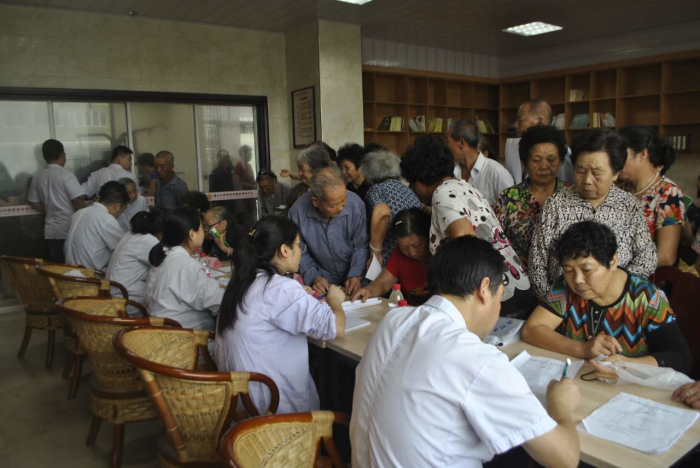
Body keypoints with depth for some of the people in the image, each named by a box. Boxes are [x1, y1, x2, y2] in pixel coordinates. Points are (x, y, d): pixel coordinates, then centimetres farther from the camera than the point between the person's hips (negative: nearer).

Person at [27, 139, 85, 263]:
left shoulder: (38, 177, 8)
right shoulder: (65, 175, -11)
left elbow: (34, 202, 14)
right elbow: (78, 201, -16)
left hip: (50, 231, 6)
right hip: (69, 230, -6)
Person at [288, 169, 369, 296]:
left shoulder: (355, 204, -20)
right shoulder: (298, 211, -18)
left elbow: (361, 246, -9)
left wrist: (355, 275, -20)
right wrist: (313, 277, -14)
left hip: (353, 277, -1)